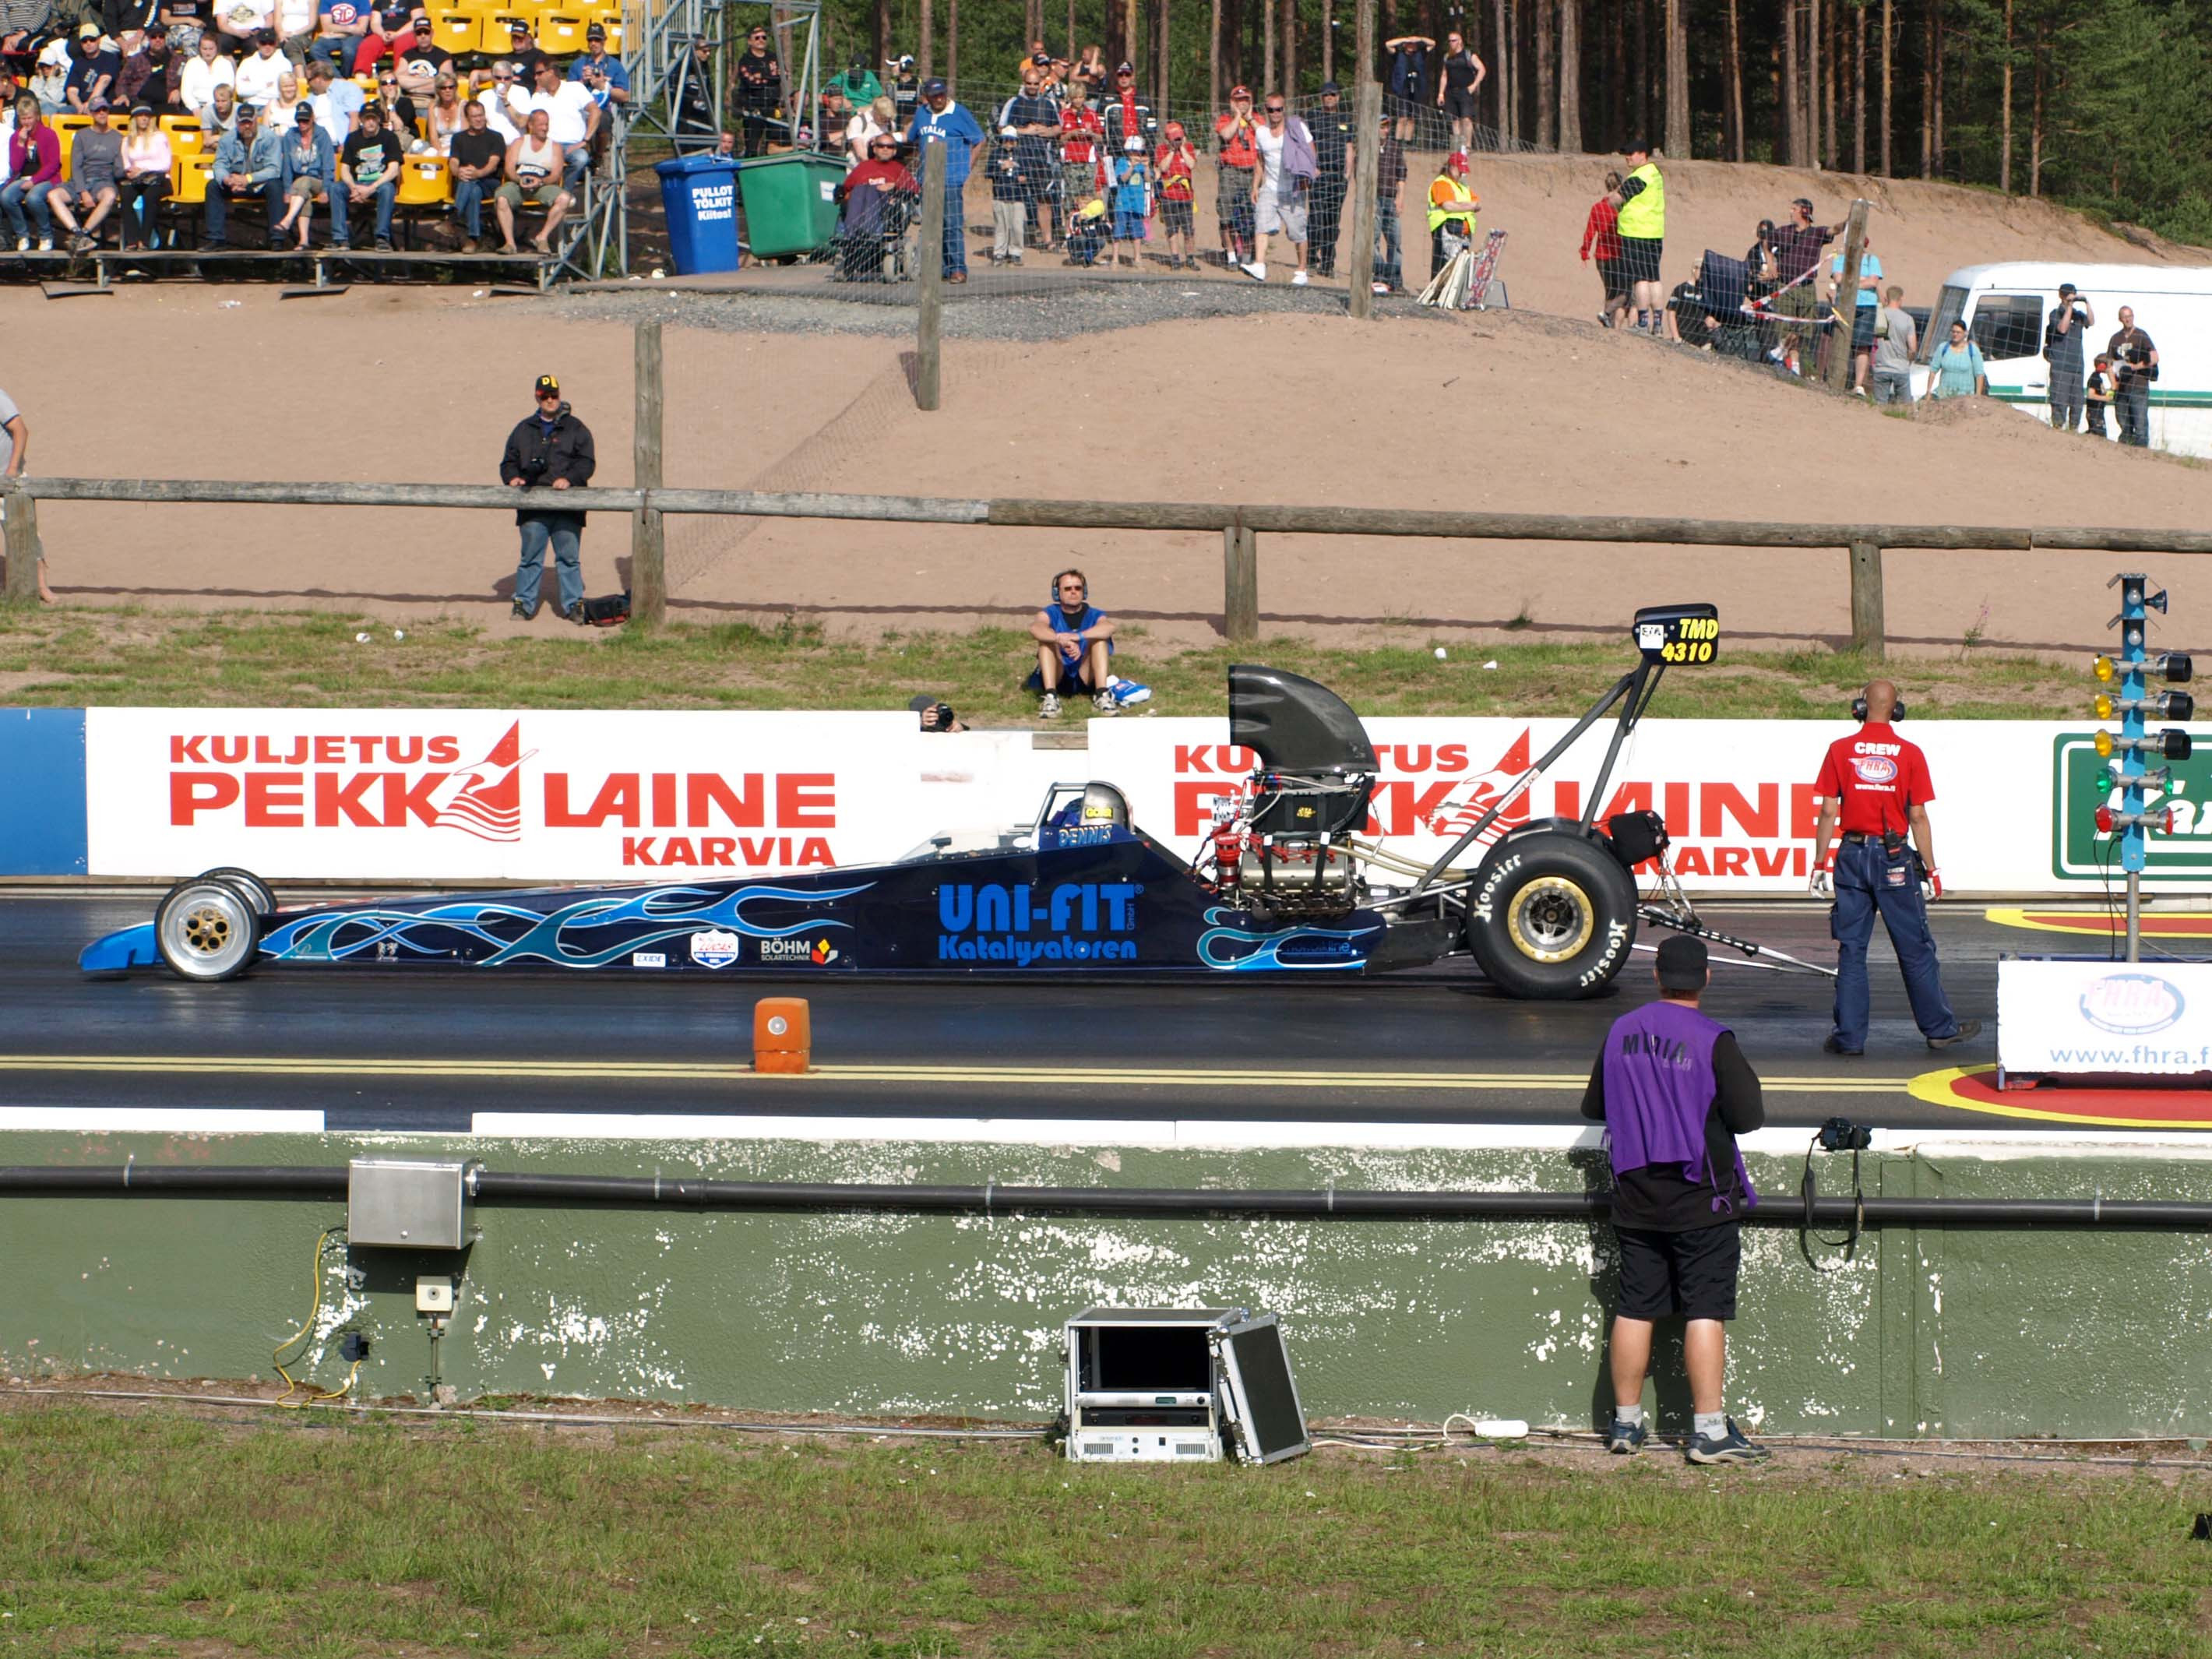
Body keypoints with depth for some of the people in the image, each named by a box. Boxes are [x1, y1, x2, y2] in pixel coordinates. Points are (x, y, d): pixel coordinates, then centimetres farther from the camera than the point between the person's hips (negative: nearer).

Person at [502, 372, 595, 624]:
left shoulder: (575, 428, 8)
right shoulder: (524, 430, 17)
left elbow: (587, 462, 1)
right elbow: (509, 461, 21)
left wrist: (569, 479, -15)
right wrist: (512, 478, -1)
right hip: (533, 506, 2)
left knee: (569, 557, 0)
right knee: (530, 557, 3)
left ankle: (573, 605, 6)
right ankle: (524, 605, 9)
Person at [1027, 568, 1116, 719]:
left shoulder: (1094, 615, 4)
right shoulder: (1051, 614, 3)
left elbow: (1109, 627, -22)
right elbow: (1035, 628, -23)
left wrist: (1077, 637, -38)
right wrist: (1063, 641, -42)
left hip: (1086, 679, 0)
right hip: (1058, 678, 0)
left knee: (1100, 638, -17)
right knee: (1047, 639, -22)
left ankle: (1102, 696, -31)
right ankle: (1050, 698, -37)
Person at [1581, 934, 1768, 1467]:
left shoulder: (1621, 1033, 2)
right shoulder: (1712, 1041, -14)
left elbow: (1593, 1106, 13)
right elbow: (1748, 1116, -16)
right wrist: (1744, 1079, 4)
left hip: (1635, 1197, 5)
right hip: (1701, 1201, -5)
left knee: (1634, 1308, 11)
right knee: (1706, 1310, -2)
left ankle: (1625, 1424, 17)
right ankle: (1709, 1429, -5)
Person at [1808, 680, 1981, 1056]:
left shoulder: (1840, 751, -2)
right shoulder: (1910, 754, -4)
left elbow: (1828, 812, -3)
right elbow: (1918, 817, -5)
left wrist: (1819, 864, 3)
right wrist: (1931, 870, 1)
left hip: (1853, 854, 1)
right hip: (1894, 857, -1)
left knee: (1851, 949, 5)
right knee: (1915, 949, 7)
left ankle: (1850, 1035, 3)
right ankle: (1939, 1028, 15)